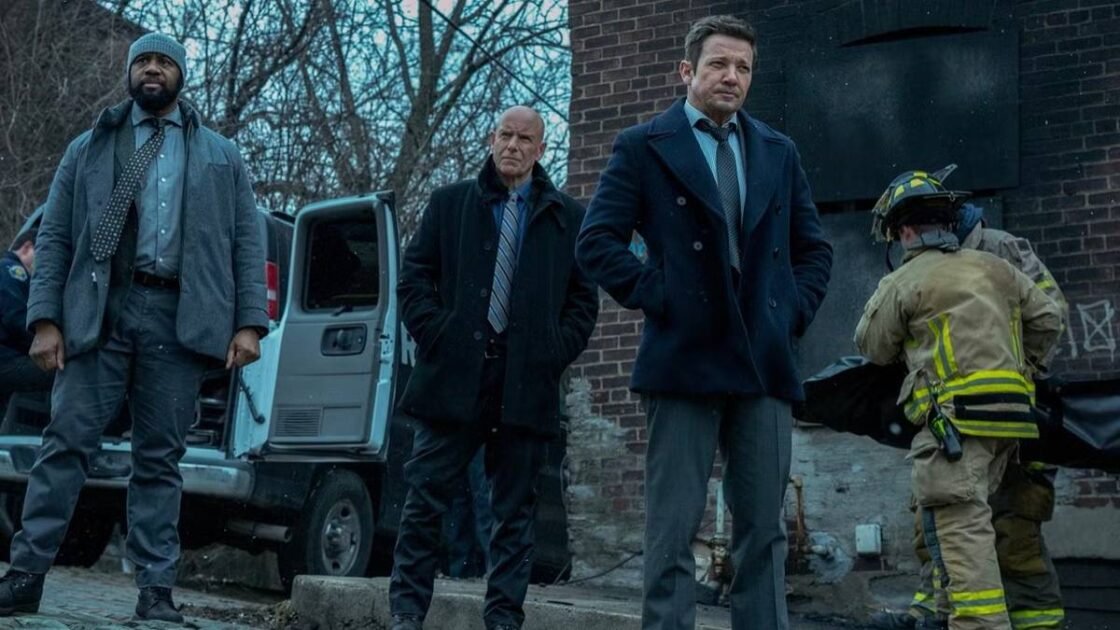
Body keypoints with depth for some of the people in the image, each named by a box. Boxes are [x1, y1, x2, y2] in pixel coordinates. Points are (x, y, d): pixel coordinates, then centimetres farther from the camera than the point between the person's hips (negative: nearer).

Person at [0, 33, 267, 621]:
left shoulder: (221, 157, 17)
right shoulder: (89, 148, 16)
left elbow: (247, 243, 11)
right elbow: (54, 237, 10)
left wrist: (250, 323, -1)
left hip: (178, 316, 0)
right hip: (98, 309, 0)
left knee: (159, 458, 2)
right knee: (66, 441, -5)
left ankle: (155, 590, 4)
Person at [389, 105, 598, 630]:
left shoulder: (567, 218, 11)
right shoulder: (450, 203, 12)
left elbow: (583, 300, 11)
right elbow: (414, 276, 9)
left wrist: (556, 352, -2)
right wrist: (434, 336, -4)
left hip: (527, 384, 0)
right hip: (453, 375, 0)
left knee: (515, 510, 4)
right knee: (425, 498, -1)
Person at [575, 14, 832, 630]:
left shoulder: (778, 152, 15)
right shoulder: (643, 146, 3)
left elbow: (813, 248, 21)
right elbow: (597, 240, -3)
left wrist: (794, 312, 7)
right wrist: (655, 296, -9)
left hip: (765, 364, 4)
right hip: (686, 358, -4)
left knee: (764, 530, 6)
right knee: (674, 528, -2)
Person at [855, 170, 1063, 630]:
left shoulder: (903, 283, -2)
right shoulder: (994, 268, 16)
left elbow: (873, 347, 9)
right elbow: (1048, 318, 20)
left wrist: (879, 300, 26)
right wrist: (1024, 367, 29)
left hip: (955, 421, -8)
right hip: (1008, 416, 8)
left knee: (960, 530, -12)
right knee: (964, 520, 18)